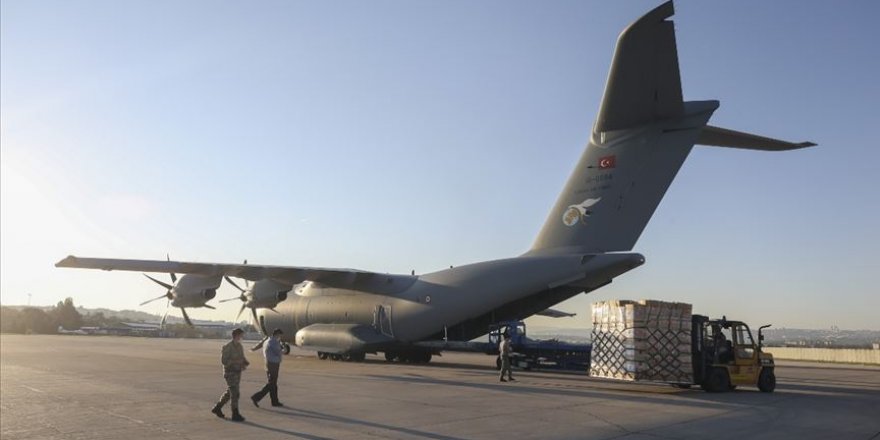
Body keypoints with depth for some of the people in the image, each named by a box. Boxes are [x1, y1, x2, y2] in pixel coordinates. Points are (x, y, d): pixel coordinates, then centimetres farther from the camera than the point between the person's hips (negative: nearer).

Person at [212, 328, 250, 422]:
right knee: (234, 394, -8)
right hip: (230, 373, -8)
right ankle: (235, 415, -1)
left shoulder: (239, 346, 8)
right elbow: (224, 361, -21)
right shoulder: (227, 347, -17)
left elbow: (242, 358, 16)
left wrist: (246, 363, -7)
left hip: (237, 372, 8)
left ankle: (217, 408, 31)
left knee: (229, 393, 16)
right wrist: (237, 361, -25)